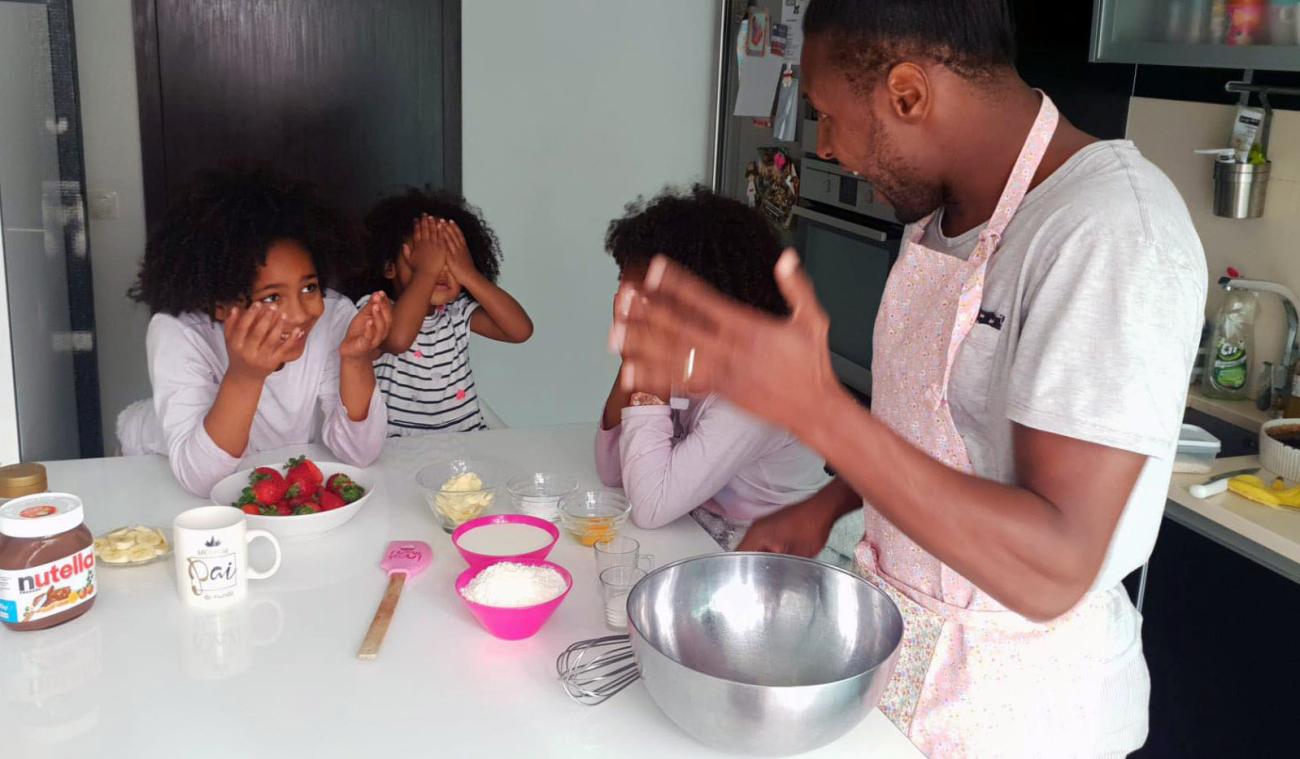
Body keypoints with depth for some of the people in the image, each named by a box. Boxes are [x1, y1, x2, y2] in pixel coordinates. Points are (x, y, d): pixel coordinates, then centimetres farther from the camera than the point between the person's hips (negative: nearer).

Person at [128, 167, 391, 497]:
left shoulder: (334, 316, -18)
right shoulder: (177, 332, -23)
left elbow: (358, 454, -19)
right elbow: (198, 477, -29)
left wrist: (356, 361, -34)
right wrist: (243, 377, -43)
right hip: (178, 500, -1)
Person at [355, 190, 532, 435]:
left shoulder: (458, 312, 8)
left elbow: (521, 330, -6)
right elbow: (398, 340, -28)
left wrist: (469, 275, -10)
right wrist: (427, 270, -20)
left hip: (466, 440, 3)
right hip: (399, 447, -3)